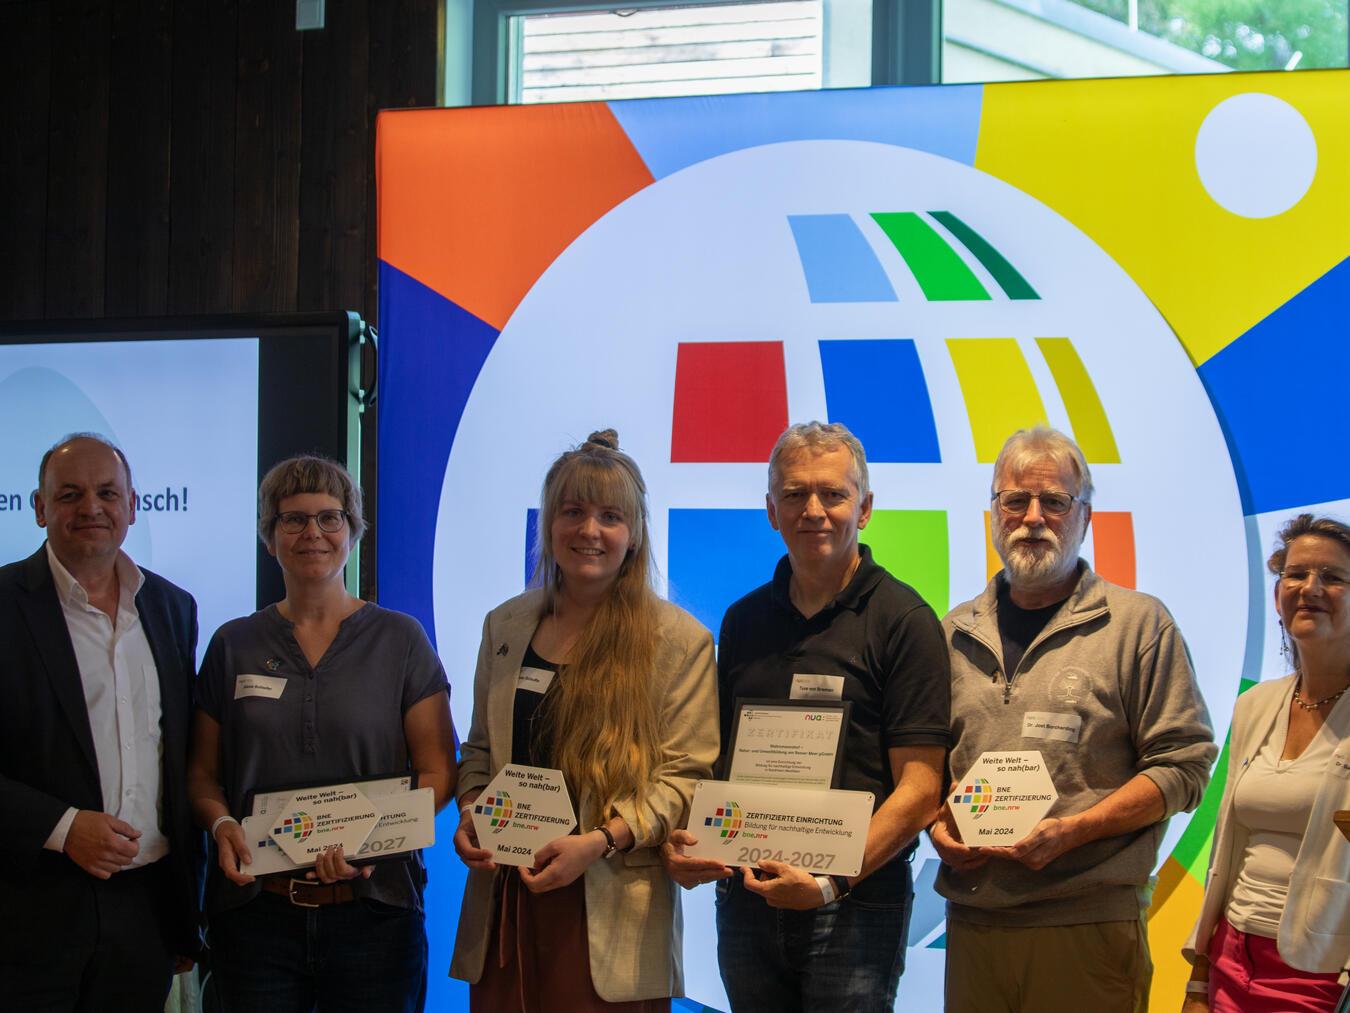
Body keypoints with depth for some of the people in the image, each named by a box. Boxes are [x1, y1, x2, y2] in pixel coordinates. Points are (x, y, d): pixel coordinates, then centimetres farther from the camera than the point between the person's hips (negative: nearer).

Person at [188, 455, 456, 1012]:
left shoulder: (400, 639, 3)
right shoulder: (234, 645, 8)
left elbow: (437, 772, 0)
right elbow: (203, 772, 10)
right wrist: (222, 824, -11)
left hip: (372, 909, -1)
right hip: (255, 910, 1)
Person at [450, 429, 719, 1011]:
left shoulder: (679, 641, -4)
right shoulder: (504, 626, 12)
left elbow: (686, 775, -7)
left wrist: (599, 841, -19)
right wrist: (469, 812, 0)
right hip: (505, 901, 4)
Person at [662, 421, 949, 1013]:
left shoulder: (903, 621, -6)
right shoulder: (743, 621, 10)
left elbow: (919, 789, -11)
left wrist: (833, 880, -21)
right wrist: (681, 841, -2)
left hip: (855, 905, -5)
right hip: (745, 897, 5)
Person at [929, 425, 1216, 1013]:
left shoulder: (1139, 623, 0)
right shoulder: (956, 633, 14)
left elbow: (1183, 766, -5)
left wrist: (1073, 831, -16)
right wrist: (937, 824, -1)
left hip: (1088, 926, -4)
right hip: (971, 921, 4)